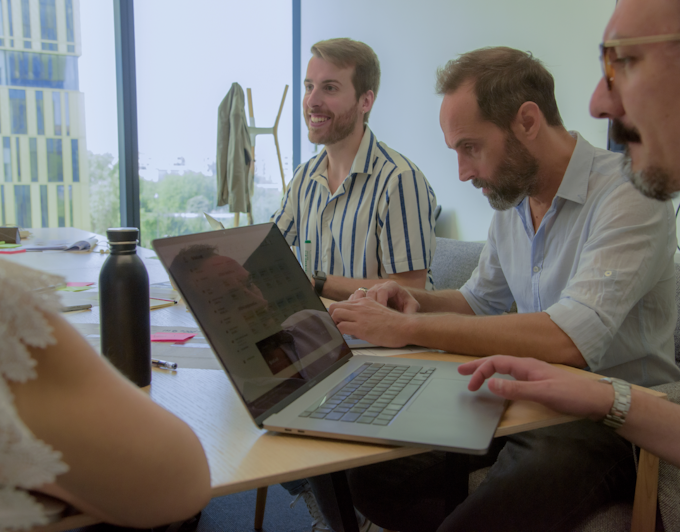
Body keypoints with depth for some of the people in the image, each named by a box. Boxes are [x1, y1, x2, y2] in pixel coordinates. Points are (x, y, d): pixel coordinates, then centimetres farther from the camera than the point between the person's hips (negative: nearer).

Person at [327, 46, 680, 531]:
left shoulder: (628, 195, -18)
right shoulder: (511, 201, 7)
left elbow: (571, 340, -31)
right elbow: (480, 301, 21)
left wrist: (406, 328, -26)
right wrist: (416, 302, -2)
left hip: (613, 418, -7)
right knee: (372, 472, -7)